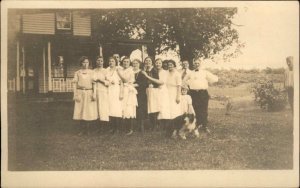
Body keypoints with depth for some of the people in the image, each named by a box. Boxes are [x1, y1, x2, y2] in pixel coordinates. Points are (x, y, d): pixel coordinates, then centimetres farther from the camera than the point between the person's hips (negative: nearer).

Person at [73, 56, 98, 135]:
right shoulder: (77, 73, 8)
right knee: (81, 111, -1)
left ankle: (88, 129, 10)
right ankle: (83, 129, 8)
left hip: (89, 93, 0)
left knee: (89, 111, -2)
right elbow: (75, 84, 5)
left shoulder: (91, 72, 7)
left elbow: (94, 84, 3)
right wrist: (75, 95, -3)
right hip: (80, 93, 0)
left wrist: (94, 94, -6)